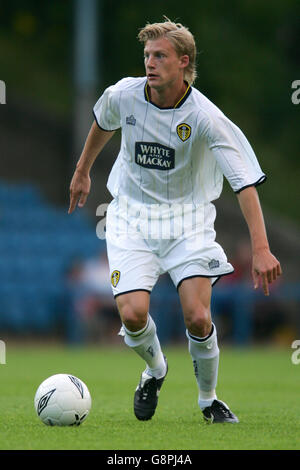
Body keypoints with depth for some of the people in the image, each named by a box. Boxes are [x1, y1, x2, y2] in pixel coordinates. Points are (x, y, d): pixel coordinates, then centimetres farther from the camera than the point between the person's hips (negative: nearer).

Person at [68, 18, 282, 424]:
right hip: (132, 215, 2)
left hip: (188, 218, -2)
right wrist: (82, 171, 28)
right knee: (133, 313, -18)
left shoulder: (204, 117, -21)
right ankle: (155, 369, 17)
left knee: (198, 318, -16)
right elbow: (103, 124, 15)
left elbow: (245, 181, -23)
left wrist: (260, 248, -33)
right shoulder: (123, 96, -11)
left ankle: (209, 399, 12)